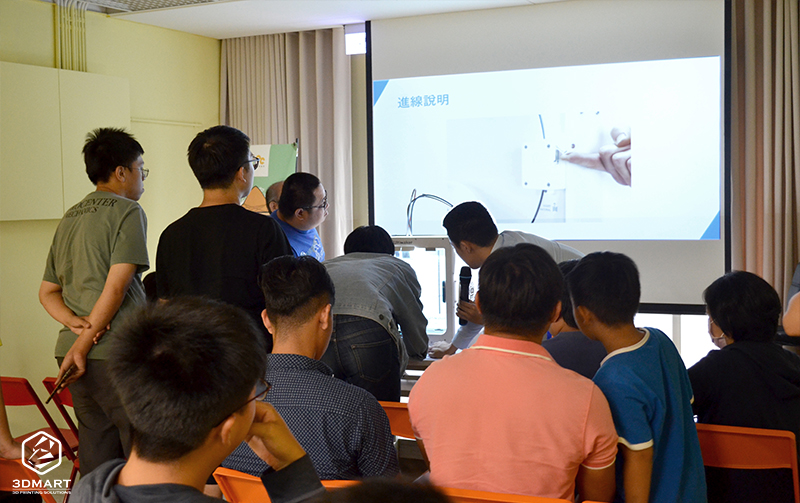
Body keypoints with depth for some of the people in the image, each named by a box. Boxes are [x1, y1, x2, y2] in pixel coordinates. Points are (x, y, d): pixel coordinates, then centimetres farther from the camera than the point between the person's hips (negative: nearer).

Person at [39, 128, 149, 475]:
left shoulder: (69, 219, 19)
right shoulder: (127, 212, -4)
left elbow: (47, 292, 19)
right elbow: (116, 286, -14)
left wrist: (75, 322, 3)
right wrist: (83, 344, -11)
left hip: (72, 352, 8)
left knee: (95, 457, 12)